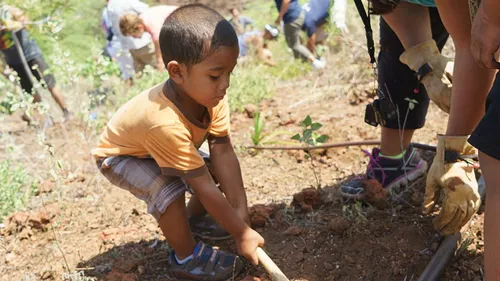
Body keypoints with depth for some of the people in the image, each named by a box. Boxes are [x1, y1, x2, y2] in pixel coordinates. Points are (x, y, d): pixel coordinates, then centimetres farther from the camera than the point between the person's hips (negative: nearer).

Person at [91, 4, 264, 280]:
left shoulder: (211, 95, -27)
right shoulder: (166, 123, -46)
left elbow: (223, 152, -26)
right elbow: (205, 189, -40)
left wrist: (240, 212, -29)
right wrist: (241, 233, -33)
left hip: (154, 148, 7)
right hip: (119, 155, -7)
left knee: (214, 170, -2)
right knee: (168, 189, -30)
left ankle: (190, 221, 24)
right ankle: (186, 257, -6)